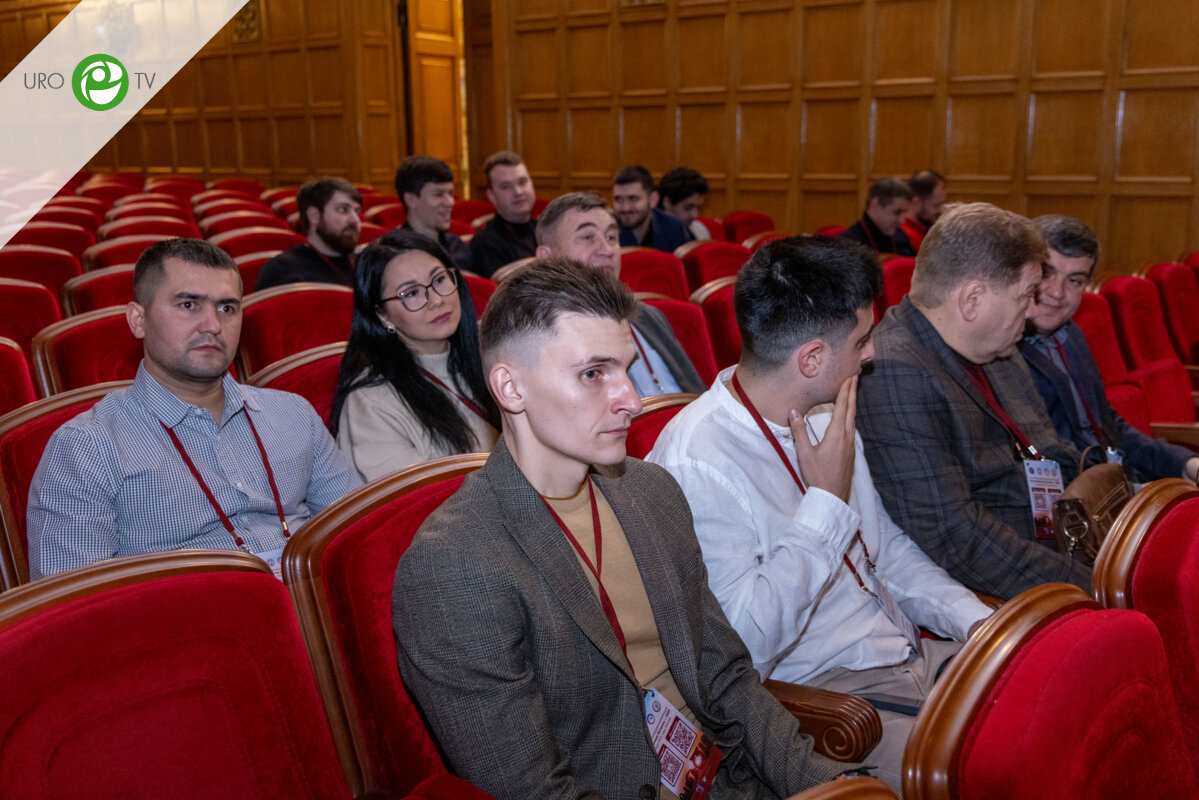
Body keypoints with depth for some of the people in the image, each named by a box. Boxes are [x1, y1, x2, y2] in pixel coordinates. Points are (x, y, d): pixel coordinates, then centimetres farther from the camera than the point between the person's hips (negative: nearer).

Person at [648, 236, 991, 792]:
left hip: (915, 657, 9)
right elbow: (740, 647, -25)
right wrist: (827, 501, -19)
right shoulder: (695, 462, -20)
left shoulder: (826, 419, 10)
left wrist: (982, 623, 5)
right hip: (820, 693, -8)